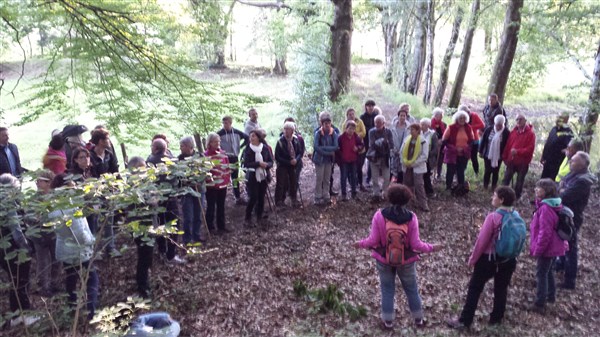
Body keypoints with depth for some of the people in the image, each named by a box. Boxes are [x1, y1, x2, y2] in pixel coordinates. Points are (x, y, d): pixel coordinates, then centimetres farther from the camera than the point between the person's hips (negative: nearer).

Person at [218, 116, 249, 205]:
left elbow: (247, 137, 14)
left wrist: (240, 147, 8)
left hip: (234, 157, 3)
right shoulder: (220, 133, -10)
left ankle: (238, 198, 19)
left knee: (236, 178, 10)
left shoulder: (237, 132, 0)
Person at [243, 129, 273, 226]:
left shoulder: (265, 148, -1)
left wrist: (266, 164, -21)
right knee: (253, 198, -7)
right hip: (252, 177, -2)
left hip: (264, 176, 2)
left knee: (261, 197, 7)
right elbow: (246, 164, -14)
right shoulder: (248, 149, -5)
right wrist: (259, 163, -24)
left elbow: (271, 162, 2)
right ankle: (247, 218, 7)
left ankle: (259, 217, 22)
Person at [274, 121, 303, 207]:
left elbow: (300, 152, 5)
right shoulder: (280, 141, -14)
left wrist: (296, 160, -15)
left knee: (293, 183, 9)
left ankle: (294, 200, 24)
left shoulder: (296, 140, -3)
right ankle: (279, 201, 14)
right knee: (281, 184, 0)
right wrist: (289, 162, -18)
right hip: (282, 166, -3)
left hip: (293, 165, 4)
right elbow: (277, 157, -13)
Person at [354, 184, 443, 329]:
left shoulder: (379, 215, -18)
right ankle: (418, 319, 38)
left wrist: (361, 244, 5)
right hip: (406, 260, 0)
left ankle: (388, 320, 30)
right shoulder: (411, 217, -18)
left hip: (384, 259, 0)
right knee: (412, 289, 21)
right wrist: (432, 248, 3)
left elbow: (373, 240, -15)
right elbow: (416, 244, -15)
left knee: (387, 290, 17)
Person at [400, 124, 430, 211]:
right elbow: (402, 152, 10)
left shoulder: (423, 141, -11)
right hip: (407, 166, 5)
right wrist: (404, 162, -4)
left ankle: (423, 204, -2)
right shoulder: (406, 139, 5)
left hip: (417, 167, -5)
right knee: (407, 184, 14)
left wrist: (413, 163, -17)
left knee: (419, 185, -9)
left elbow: (424, 156, -15)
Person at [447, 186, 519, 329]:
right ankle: (496, 318, 35)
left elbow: (482, 240, -18)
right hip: (508, 259, 6)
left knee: (475, 289, 6)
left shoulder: (493, 217, -23)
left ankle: (464, 321, 12)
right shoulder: (516, 216, -5)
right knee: (501, 289, 20)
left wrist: (473, 258, -7)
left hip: (489, 258, -5)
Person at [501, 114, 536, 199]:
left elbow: (530, 148, -18)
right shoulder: (513, 132, 4)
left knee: (520, 180, 11)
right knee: (506, 178, 8)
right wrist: (505, 157, 5)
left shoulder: (530, 133, -12)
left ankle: (517, 197, 25)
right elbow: (508, 145, 6)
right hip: (511, 160, 4)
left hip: (523, 162, -4)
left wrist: (517, 151, -27)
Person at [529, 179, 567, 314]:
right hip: (554, 246, 10)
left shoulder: (546, 208, -27)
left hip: (547, 248, -10)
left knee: (541, 274, 1)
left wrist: (537, 250, -18)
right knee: (548, 271, 24)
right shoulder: (553, 205, 5)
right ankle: (551, 296, 41)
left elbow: (545, 232, -27)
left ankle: (540, 304, 10)